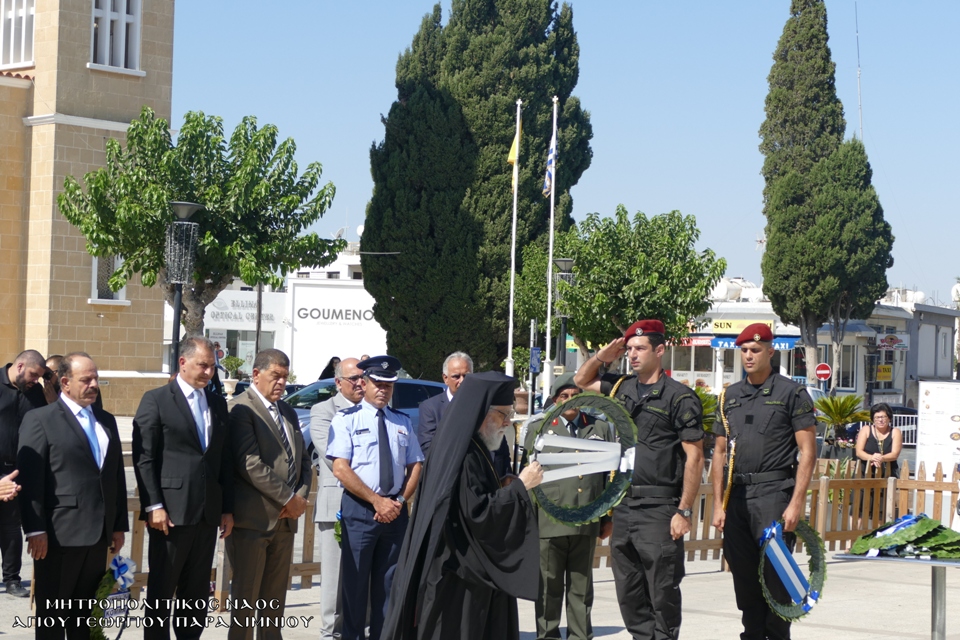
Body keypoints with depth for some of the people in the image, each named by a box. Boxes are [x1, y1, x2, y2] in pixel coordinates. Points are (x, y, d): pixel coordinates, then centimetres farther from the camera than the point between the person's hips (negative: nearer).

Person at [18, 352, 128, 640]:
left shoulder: (106, 421, 15)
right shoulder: (40, 420, -4)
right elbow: (30, 479, -10)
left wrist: (119, 525, 11)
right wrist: (35, 530, -16)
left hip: (99, 534, 6)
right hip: (59, 533, -6)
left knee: (83, 611, 13)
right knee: (52, 614, 4)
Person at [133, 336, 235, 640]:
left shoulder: (218, 403, 14)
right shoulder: (156, 400, -3)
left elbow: (225, 459, 15)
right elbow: (143, 458, -8)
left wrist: (228, 508, 10)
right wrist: (154, 506, -14)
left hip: (208, 513, 5)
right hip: (171, 512, -5)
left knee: (197, 593, 10)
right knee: (161, 591, 2)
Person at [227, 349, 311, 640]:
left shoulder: (289, 413, 17)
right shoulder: (241, 409, -9)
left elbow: (303, 460, 18)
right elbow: (250, 464, -17)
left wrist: (301, 496, -1)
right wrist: (289, 499, -15)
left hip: (285, 518, 8)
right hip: (253, 519, -7)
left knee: (275, 598, 10)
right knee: (246, 595, -3)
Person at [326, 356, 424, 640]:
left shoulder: (403, 422, 13)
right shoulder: (346, 420, -2)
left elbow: (414, 466, 10)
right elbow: (340, 469, -10)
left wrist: (400, 501, -7)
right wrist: (377, 501, -15)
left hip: (396, 510, 4)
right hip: (359, 509, -4)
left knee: (389, 581, 8)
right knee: (355, 581, -2)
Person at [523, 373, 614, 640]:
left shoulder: (600, 428, 13)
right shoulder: (538, 429, 8)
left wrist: (609, 518, 8)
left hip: (586, 525, 2)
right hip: (549, 524, -2)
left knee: (582, 588, 9)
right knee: (549, 588, 4)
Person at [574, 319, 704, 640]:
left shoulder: (679, 397, -6)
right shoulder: (622, 388, 12)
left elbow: (694, 456, -9)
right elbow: (581, 382, 30)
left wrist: (684, 511, -14)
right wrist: (601, 357, 11)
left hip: (658, 508, -7)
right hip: (623, 505, 7)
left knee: (663, 592, -2)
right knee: (630, 595, 11)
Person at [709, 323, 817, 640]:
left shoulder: (791, 393, 0)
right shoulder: (729, 396, 15)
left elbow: (808, 451, -4)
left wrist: (796, 503, -12)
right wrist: (718, 504, 9)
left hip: (774, 494, -5)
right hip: (737, 495, 5)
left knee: (775, 574, -7)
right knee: (743, 575, 8)